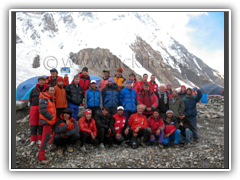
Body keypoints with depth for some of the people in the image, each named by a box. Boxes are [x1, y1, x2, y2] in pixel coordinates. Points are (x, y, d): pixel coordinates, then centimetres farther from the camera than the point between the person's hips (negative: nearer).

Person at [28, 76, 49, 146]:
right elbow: (30, 98, 20)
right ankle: (33, 140, 13)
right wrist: (32, 105, 11)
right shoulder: (34, 89, 11)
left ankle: (40, 139, 13)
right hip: (34, 108, 3)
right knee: (33, 123, 4)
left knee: (41, 124, 1)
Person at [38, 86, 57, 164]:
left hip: (51, 120, 10)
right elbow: (43, 111, -24)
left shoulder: (51, 98, 14)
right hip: (46, 121, -10)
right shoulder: (44, 99, -16)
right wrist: (51, 117, -18)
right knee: (45, 138, -12)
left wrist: (54, 117, 12)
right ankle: (41, 158, -10)